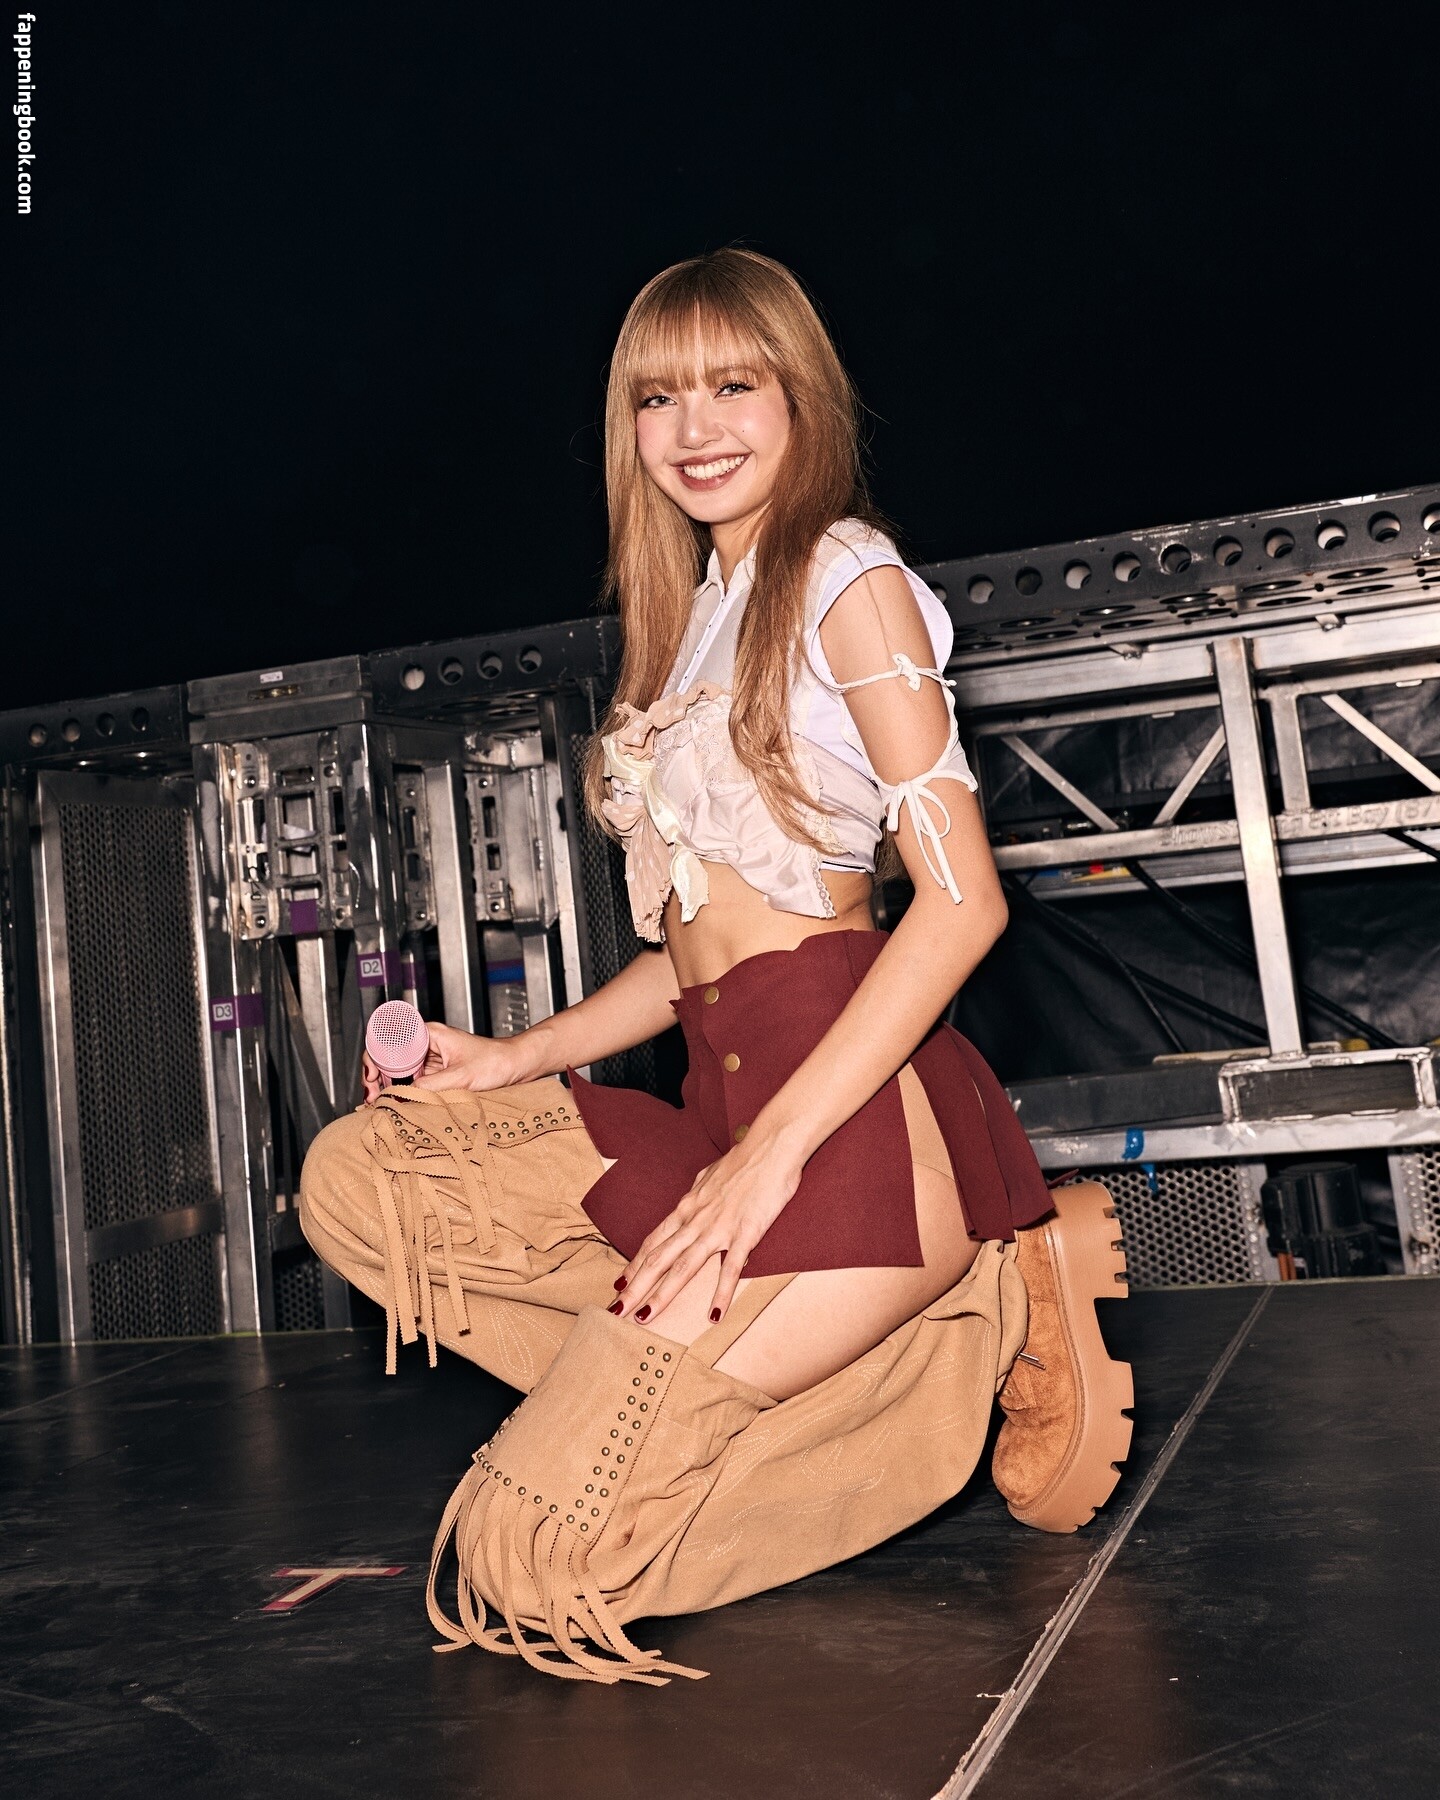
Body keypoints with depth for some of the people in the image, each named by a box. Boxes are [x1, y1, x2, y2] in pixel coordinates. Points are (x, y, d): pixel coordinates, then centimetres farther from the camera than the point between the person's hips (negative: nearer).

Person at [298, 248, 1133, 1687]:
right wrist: (517, 1061, 11)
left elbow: (962, 897, -13)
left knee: (532, 1562, -14)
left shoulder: (846, 577, -3)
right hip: (728, 1102, 9)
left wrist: (772, 1151, -19)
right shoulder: (695, 620, 22)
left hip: (850, 1111, -9)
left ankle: (984, 1323, 0)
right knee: (355, 1177, 1)